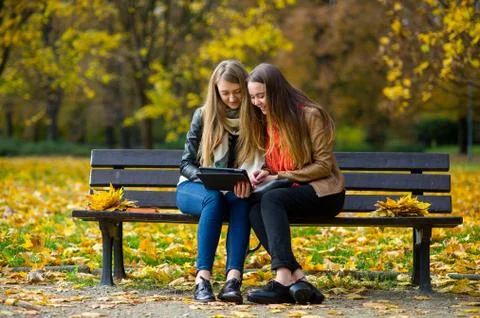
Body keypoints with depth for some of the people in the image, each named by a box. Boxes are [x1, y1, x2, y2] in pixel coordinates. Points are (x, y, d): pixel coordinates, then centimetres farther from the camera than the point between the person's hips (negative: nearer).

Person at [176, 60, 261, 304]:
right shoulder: (203, 116, 0)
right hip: (196, 188, -1)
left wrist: (248, 179, -24)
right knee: (214, 198, -37)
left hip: (237, 191, 1)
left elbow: (260, 162, 1)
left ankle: (233, 279, -49)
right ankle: (202, 279, -45)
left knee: (242, 200, -36)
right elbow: (186, 164, 1)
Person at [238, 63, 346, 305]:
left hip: (323, 193, -6)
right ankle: (297, 278, -42)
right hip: (289, 193, 6)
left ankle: (283, 279, -47)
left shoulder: (310, 115, -8)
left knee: (271, 199, -34)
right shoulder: (265, 121, 14)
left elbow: (324, 165, -11)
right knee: (255, 210, -29)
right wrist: (264, 174, -5)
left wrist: (279, 177, -15)